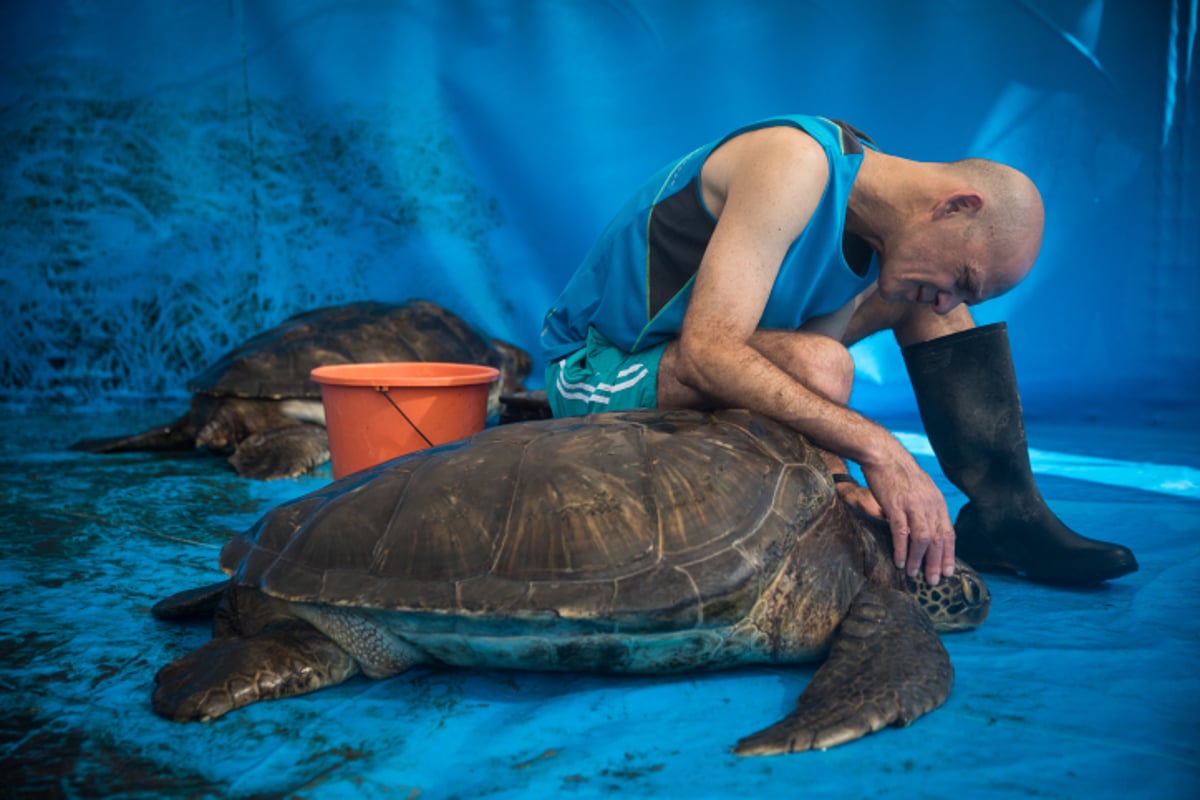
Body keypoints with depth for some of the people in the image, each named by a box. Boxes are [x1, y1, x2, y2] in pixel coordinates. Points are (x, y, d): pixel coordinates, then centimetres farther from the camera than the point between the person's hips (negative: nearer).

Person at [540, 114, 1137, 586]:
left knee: (915, 297, 1)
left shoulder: (874, 253, -1)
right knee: (819, 366, -36)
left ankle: (1007, 513, -2)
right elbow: (706, 354, -37)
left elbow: (802, 398, -6)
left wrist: (838, 476, -26)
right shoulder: (796, 162, -27)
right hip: (599, 371, -8)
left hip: (699, 369, 8)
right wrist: (876, 448, -39)